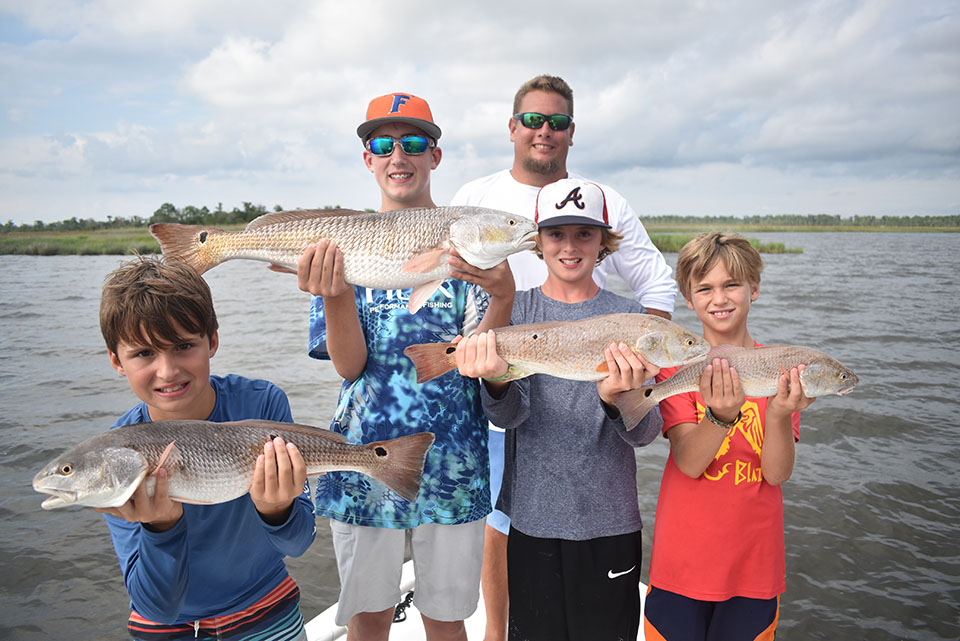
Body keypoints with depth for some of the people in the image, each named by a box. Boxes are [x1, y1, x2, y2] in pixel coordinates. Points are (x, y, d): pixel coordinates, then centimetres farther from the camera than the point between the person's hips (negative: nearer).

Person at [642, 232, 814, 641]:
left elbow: (777, 473, -11)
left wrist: (780, 414, -29)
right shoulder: (676, 365, -7)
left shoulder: (781, 370, -2)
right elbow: (688, 463, -18)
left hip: (754, 564, 2)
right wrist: (721, 416, -36)